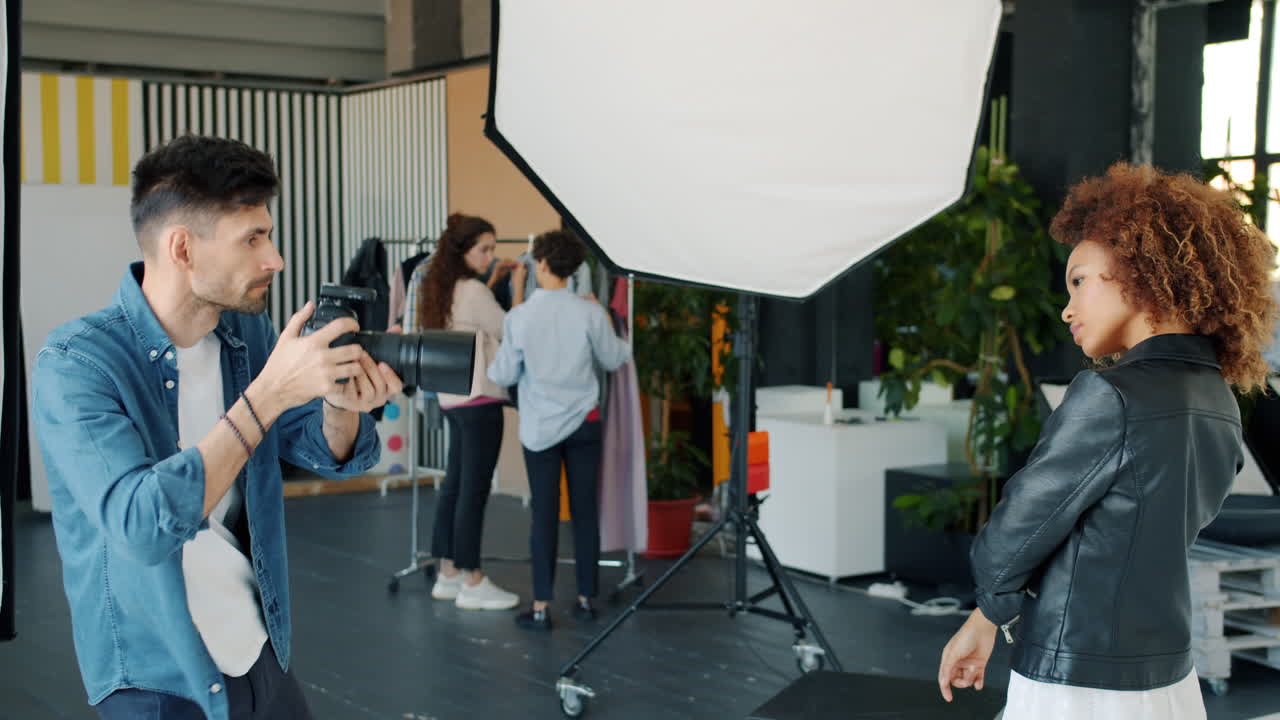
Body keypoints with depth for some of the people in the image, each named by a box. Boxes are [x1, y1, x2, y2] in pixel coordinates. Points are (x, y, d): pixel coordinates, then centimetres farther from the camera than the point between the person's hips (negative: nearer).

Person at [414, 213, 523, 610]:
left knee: (455, 484, 13)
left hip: (453, 398, 10)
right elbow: (511, 331, -10)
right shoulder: (474, 291, -15)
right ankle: (473, 584, 1)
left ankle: (448, 575, 19)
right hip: (480, 398, -10)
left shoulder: (442, 291, 12)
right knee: (474, 488, -4)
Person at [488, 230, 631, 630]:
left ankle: (541, 608, 4)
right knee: (585, 511, 9)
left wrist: (486, 368, 18)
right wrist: (624, 345, 26)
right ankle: (585, 599, 17)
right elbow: (613, 360, 6)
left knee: (544, 514, 3)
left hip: (539, 427, -1)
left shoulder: (520, 317, -11)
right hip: (583, 423, 1)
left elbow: (505, 375, -3)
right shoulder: (590, 314, -8)